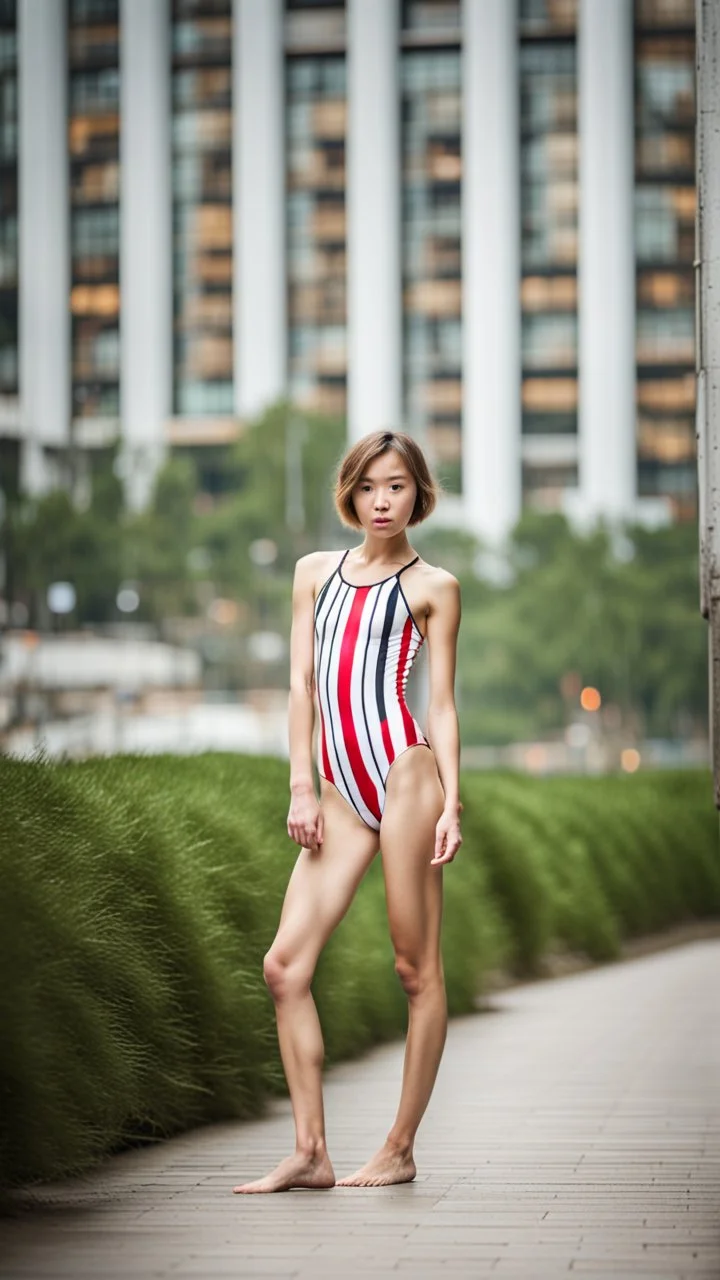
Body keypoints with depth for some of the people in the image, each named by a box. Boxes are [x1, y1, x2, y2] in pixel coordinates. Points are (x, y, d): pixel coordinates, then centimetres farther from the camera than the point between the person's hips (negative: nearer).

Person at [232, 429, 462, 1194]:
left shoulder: (432, 587, 8)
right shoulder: (316, 572, 18)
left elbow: (442, 702, 4)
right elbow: (301, 685, 13)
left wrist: (451, 802, -7)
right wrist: (301, 787, 3)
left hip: (404, 772, -4)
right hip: (339, 791, 4)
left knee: (416, 967, -1)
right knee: (285, 966, -4)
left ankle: (400, 1150, 6)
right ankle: (310, 1153, 0)